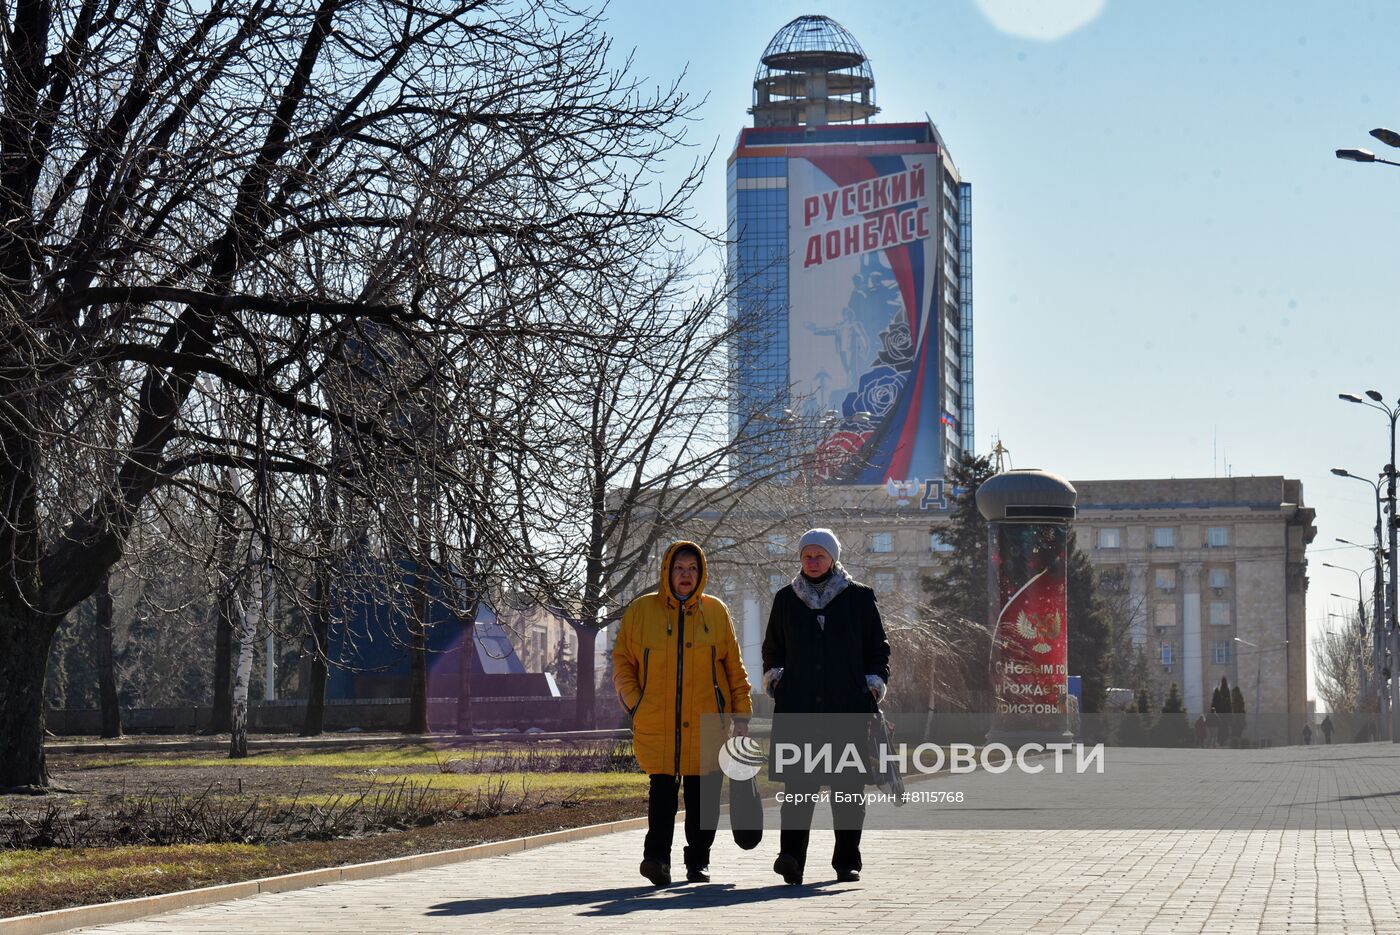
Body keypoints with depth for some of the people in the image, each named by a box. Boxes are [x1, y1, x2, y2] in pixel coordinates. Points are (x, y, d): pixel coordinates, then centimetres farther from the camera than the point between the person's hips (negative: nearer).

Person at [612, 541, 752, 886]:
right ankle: (657, 857, -10)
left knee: (703, 796, 5)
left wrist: (741, 712, 6)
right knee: (662, 790, -10)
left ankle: (698, 863, 16)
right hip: (656, 725, -1)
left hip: (705, 725, 1)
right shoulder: (641, 611, 5)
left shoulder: (716, 612, 9)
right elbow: (622, 662, 9)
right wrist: (636, 704, -2)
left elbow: (734, 666, 12)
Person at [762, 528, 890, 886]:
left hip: (848, 707, 0)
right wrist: (774, 677, 6)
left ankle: (847, 861, 12)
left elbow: (878, 648, 13)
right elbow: (772, 648, 23)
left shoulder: (859, 598, 9)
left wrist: (874, 683, 0)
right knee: (798, 782, -12)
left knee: (848, 786, 2)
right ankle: (791, 857, -21)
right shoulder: (786, 600, 14)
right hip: (798, 706, 0)